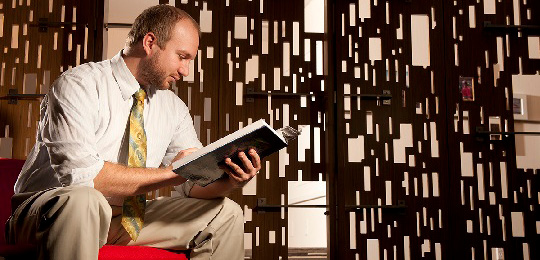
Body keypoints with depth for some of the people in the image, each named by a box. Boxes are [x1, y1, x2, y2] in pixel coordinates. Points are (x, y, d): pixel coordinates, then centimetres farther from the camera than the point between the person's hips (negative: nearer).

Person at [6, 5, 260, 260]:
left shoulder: (174, 108, 4)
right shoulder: (78, 85, -15)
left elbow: (195, 182, 1)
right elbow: (80, 174, -28)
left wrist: (230, 179, -22)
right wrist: (170, 172, -24)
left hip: (131, 220, 7)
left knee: (225, 213, -2)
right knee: (81, 200, -41)